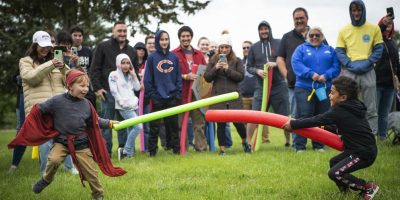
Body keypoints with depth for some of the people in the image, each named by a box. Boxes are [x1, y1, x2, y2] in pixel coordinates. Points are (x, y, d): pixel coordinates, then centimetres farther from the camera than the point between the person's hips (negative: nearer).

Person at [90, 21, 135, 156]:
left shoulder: (131, 50, 15)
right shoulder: (103, 47, 1)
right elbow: (95, 69, -1)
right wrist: (97, 88, -8)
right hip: (108, 91, -4)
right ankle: (106, 151, 4)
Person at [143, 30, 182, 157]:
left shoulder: (174, 57, 6)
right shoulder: (152, 58, -2)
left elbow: (179, 77, 7)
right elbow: (148, 78, -2)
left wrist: (178, 93, -1)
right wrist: (151, 94, -8)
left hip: (172, 97, 2)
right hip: (157, 98, -2)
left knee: (173, 124, 9)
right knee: (155, 126, 2)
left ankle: (176, 148, 16)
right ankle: (152, 150, 9)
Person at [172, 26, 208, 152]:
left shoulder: (199, 54, 17)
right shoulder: (174, 54, 1)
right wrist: (185, 76, -15)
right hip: (181, 93, -4)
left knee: (199, 122, 3)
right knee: (181, 122, -1)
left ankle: (201, 147, 7)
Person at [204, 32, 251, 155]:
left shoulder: (237, 61, 8)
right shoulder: (213, 61, 9)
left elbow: (241, 76, -2)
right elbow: (207, 78, 4)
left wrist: (228, 69, -13)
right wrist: (215, 68, -12)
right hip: (218, 96, 1)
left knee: (238, 121, -5)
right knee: (221, 123, 0)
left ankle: (244, 141, 24)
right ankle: (222, 149, 7)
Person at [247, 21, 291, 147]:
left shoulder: (279, 44, 3)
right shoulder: (254, 47, 8)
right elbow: (249, 67, 9)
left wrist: (276, 64, -17)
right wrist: (257, 71, -11)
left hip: (279, 86, -1)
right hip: (261, 87, 1)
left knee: (284, 117, 5)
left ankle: (288, 141, 19)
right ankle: (248, 142, 0)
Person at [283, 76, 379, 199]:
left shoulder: (340, 112, -17)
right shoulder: (352, 107, 9)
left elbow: (317, 121, -15)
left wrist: (293, 124, -8)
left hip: (364, 153, -10)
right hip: (361, 148, 10)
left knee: (334, 173, -13)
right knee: (334, 163, 23)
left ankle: (368, 187, -5)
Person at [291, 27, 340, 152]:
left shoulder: (329, 50, 15)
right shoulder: (301, 49, 9)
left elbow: (336, 67, 3)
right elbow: (296, 64, -7)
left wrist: (326, 76, -16)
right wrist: (311, 74, -19)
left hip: (324, 88, 3)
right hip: (304, 87, -3)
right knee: (304, 117, -9)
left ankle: (319, 145, 14)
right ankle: (299, 145, -7)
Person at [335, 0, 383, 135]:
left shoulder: (374, 29, 6)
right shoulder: (344, 31, 8)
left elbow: (378, 49, 5)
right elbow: (339, 52, 5)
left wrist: (367, 63, -10)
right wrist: (351, 64, -11)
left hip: (368, 71, 0)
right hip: (349, 72, 0)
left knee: (370, 108, 1)